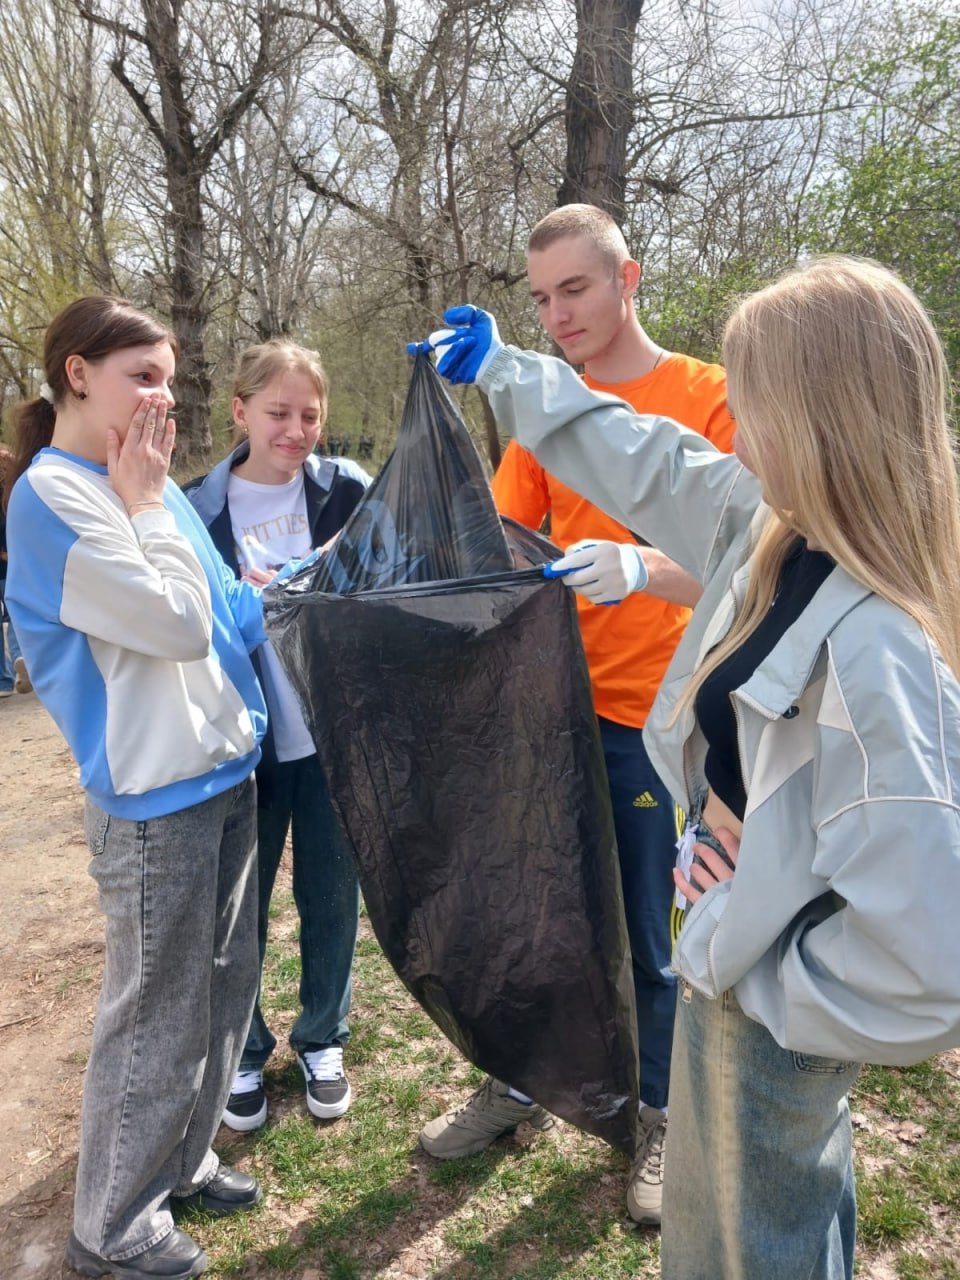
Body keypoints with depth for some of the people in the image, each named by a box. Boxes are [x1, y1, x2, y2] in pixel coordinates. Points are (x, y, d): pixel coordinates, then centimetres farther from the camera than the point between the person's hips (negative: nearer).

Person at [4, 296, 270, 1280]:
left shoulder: (144, 484, 11)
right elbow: (178, 624, -19)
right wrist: (145, 501, -11)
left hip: (224, 774, 8)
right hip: (152, 799, -8)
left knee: (221, 994, 20)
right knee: (157, 1018, 7)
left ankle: (178, 1164, 41)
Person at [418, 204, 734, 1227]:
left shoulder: (710, 400, -5)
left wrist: (640, 568, -36)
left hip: (647, 717, -4)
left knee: (642, 931, 8)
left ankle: (659, 1115, 33)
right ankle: (521, 1080, 37)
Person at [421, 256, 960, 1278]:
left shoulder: (874, 655, -36)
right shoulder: (779, 529, -11)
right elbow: (647, 465, 5)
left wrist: (740, 959, -19)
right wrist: (501, 372, 16)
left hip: (767, 1010, -7)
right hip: (744, 965, 7)